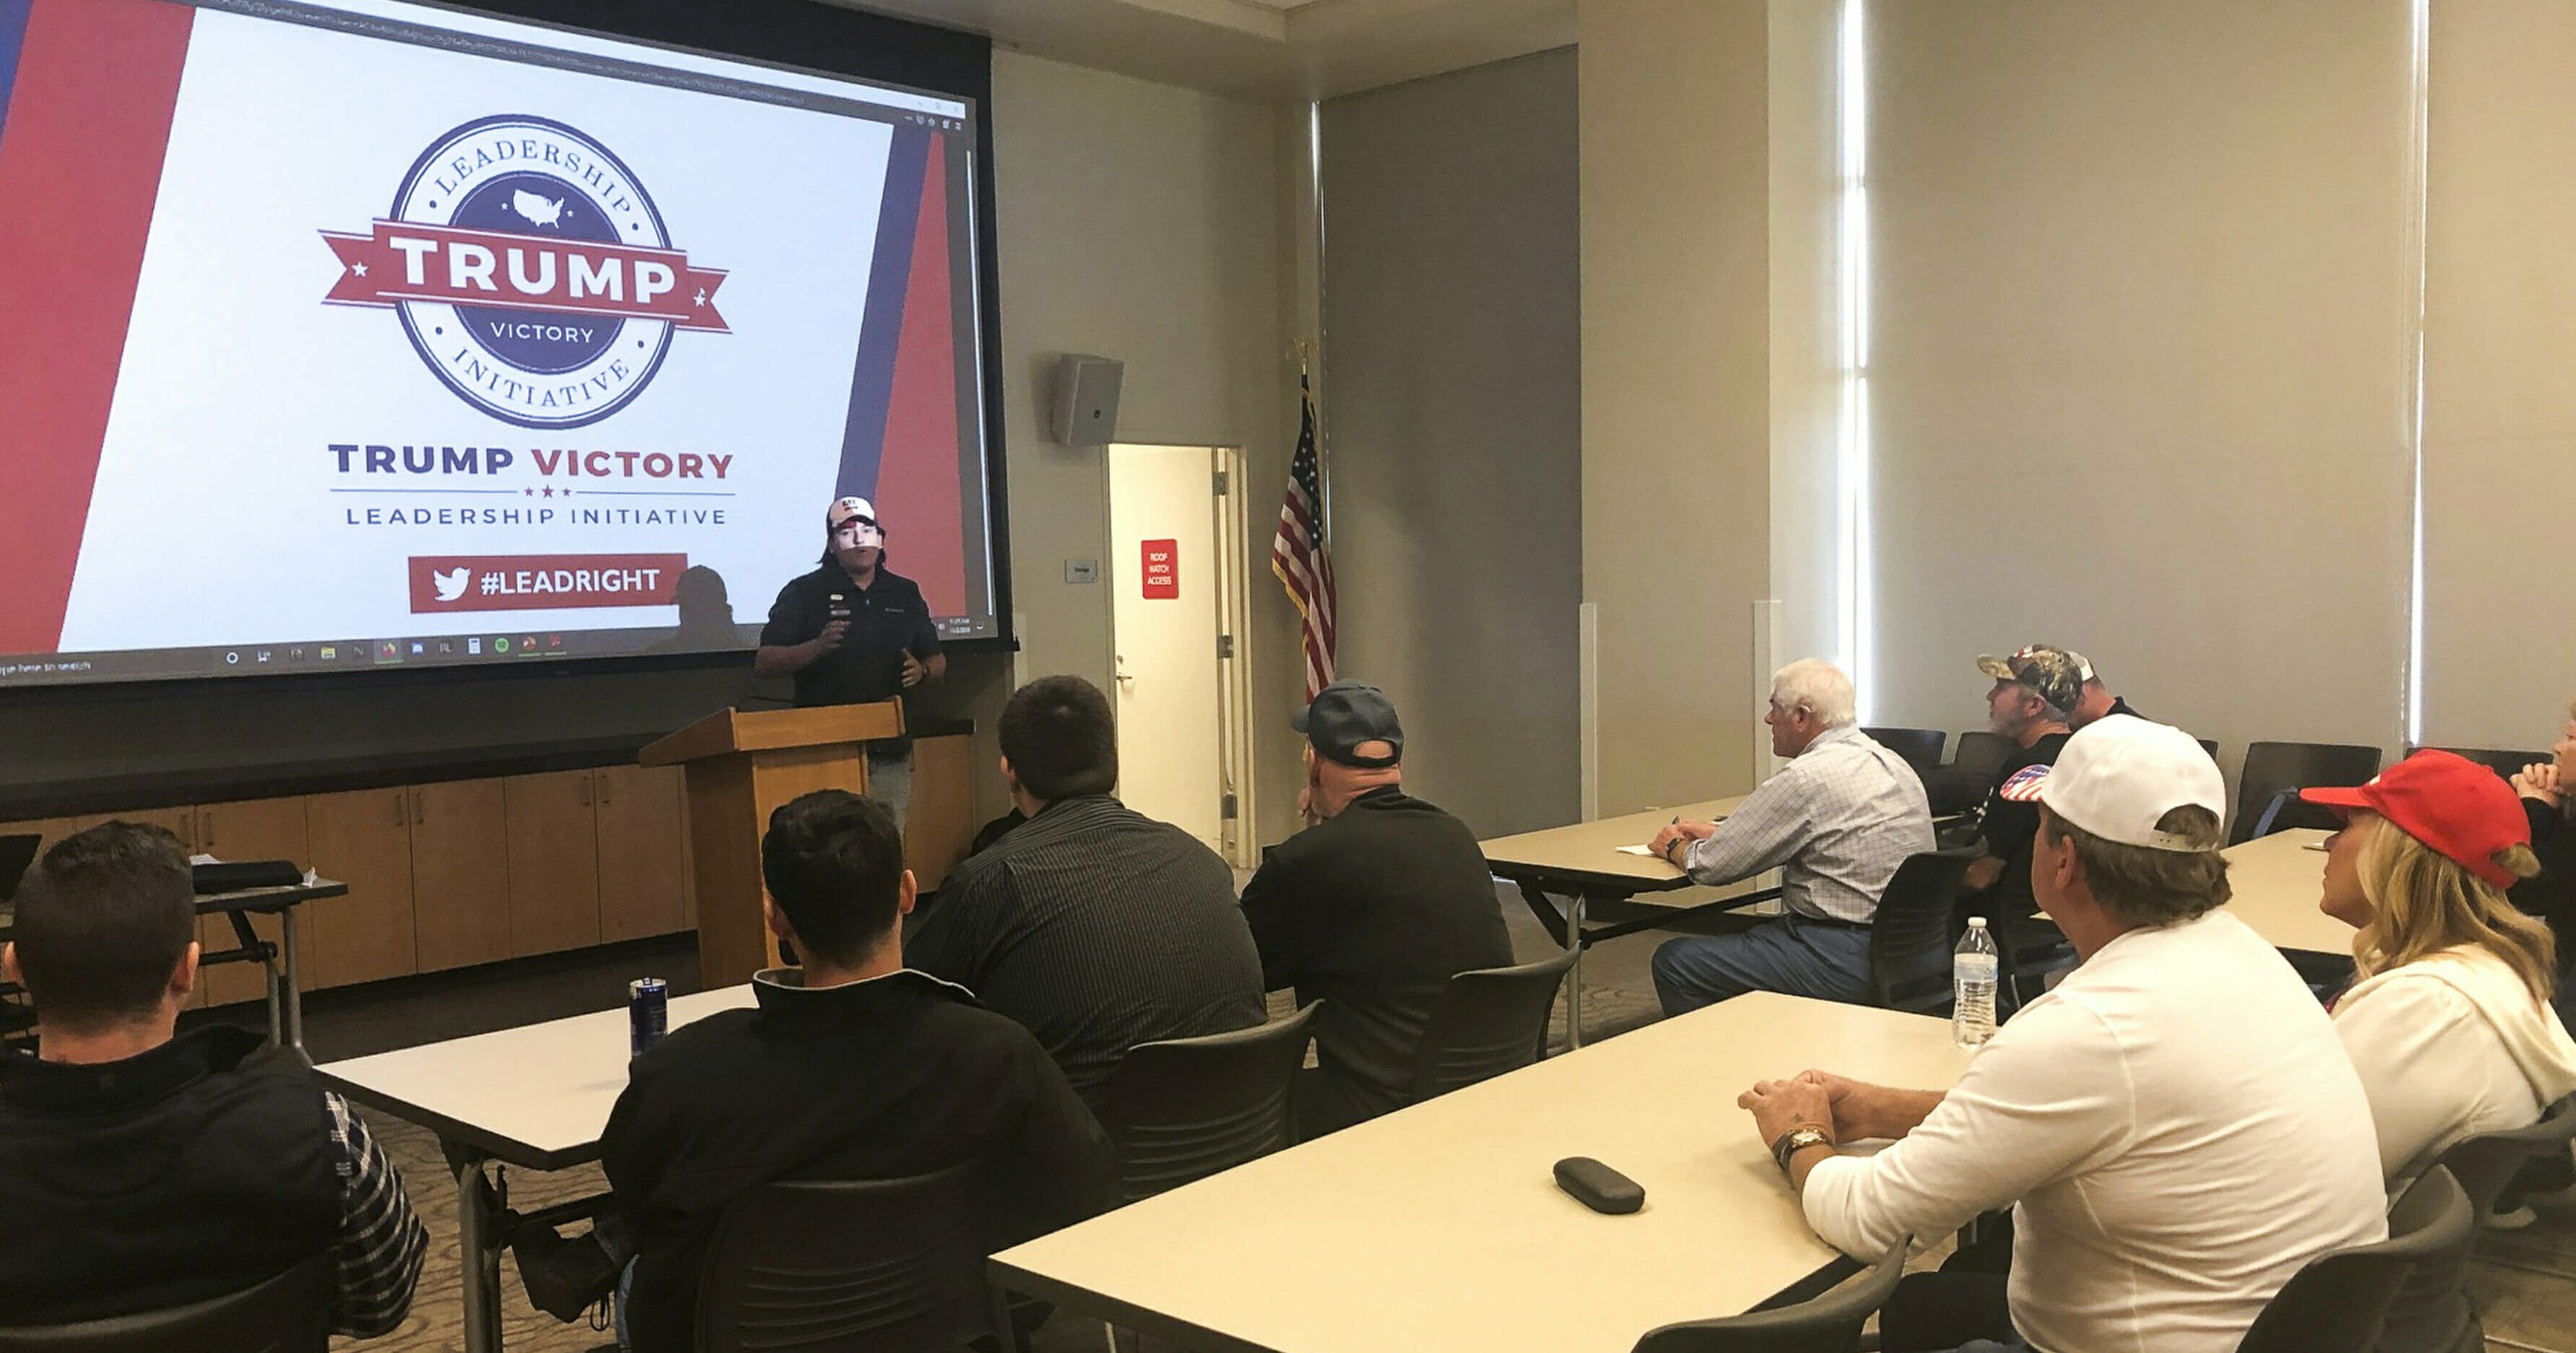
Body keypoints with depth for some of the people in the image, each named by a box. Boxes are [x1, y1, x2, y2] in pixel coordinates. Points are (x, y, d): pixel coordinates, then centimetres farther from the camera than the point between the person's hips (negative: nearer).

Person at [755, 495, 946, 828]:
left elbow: (938, 663, 22)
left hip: (892, 754, 4)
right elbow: (763, 664, -2)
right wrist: (817, 647, -18)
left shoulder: (905, 593, 16)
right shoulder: (805, 592, 5)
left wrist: (922, 670, -2)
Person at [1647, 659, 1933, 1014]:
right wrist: (1719, 832, 24)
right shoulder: (1891, 763, 12)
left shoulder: (1805, 779, -17)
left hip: (1845, 960, -10)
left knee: (1673, 962, -5)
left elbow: (1712, 866, -12)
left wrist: (1675, 847, 10)